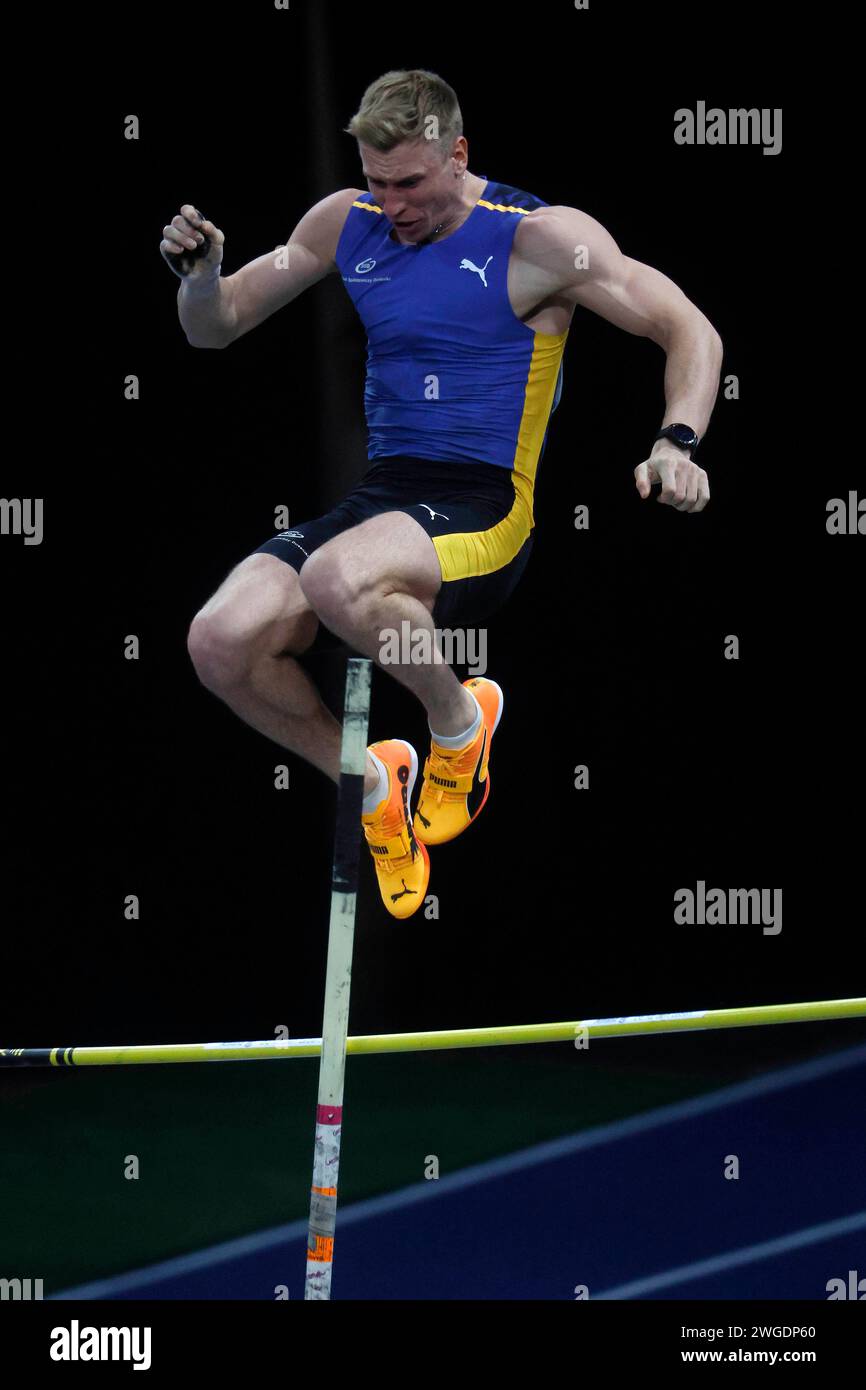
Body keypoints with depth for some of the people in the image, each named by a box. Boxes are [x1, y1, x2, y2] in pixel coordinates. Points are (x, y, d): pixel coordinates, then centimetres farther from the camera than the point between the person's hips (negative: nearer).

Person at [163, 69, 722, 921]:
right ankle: (367, 783, 9)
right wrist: (200, 274, -4)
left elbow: (689, 331, -4)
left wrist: (676, 443, -22)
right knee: (222, 640, -19)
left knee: (339, 581, -38)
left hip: (483, 512, -6)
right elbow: (215, 330, 20)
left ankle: (459, 718, -5)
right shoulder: (346, 225, 11)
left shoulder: (537, 239, -5)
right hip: (382, 494, 6)